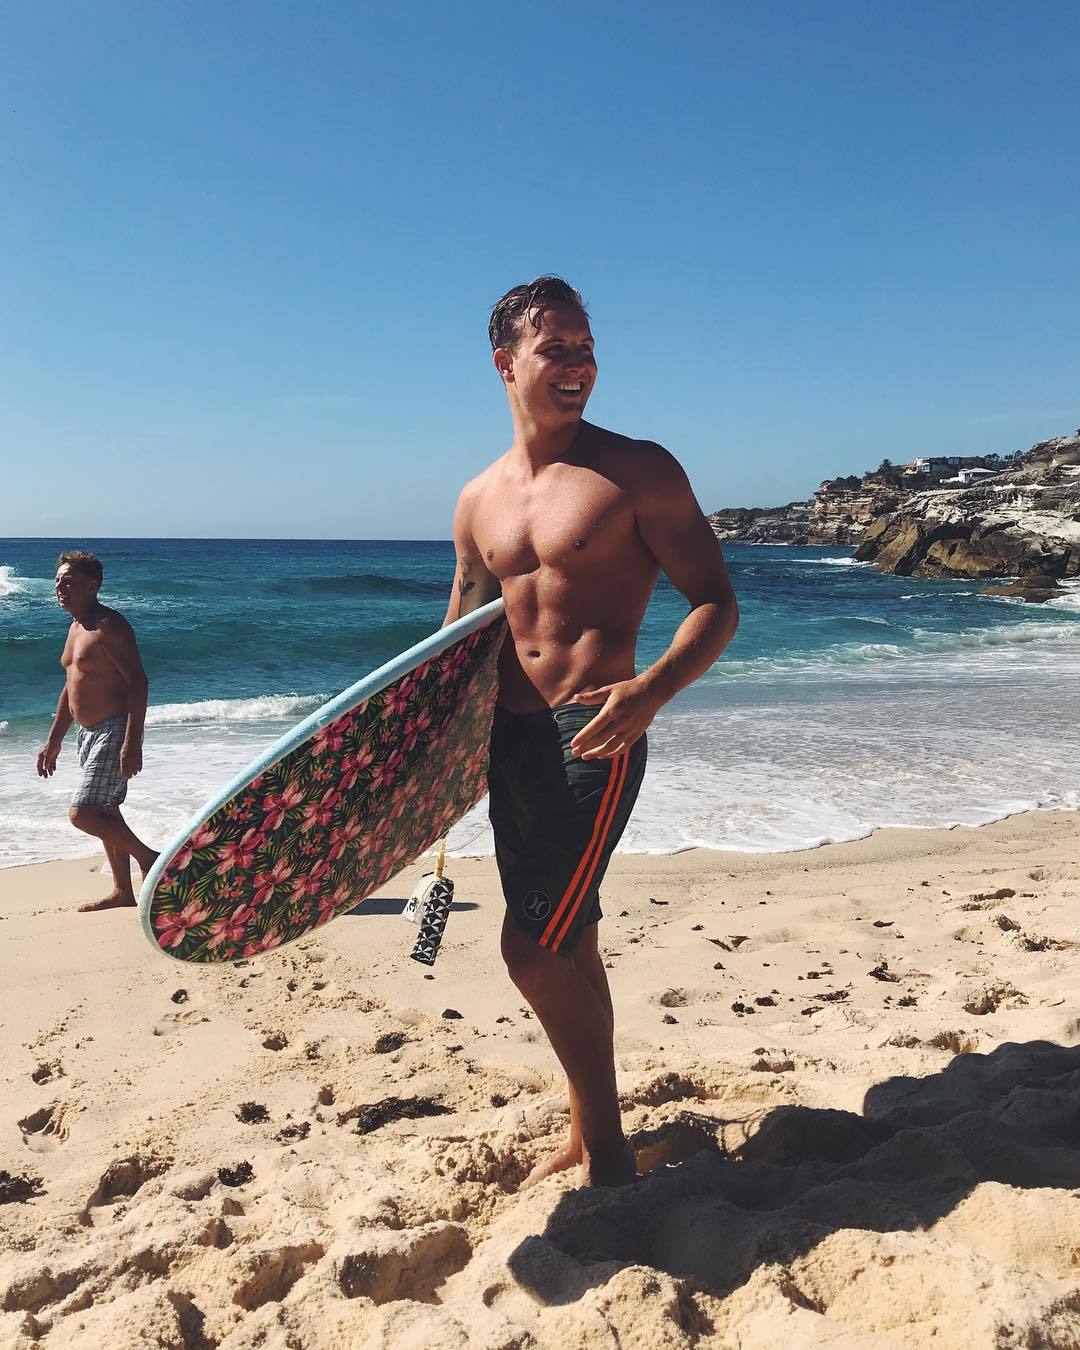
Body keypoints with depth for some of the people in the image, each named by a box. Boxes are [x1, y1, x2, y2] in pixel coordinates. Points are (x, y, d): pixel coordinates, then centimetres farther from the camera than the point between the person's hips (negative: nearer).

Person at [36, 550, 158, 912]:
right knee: (104, 812, 13)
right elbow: (70, 689, 22)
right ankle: (122, 891, 22)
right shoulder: (76, 627, 14)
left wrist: (133, 742, -28)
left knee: (82, 814, -13)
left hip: (114, 731, -10)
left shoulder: (109, 625, -15)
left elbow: (138, 682, -22)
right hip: (89, 733, 10)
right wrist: (53, 742, 23)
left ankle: (149, 858, 1)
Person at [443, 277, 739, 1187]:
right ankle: (590, 1137, 34)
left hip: (593, 735, -6)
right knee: (564, 944, 15)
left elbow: (716, 604, -8)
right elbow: (456, 641, 19)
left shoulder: (638, 471, -5)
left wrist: (651, 690, -25)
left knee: (536, 951, -7)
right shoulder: (479, 503, 11)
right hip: (508, 739, 6)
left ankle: (606, 1151, 15)